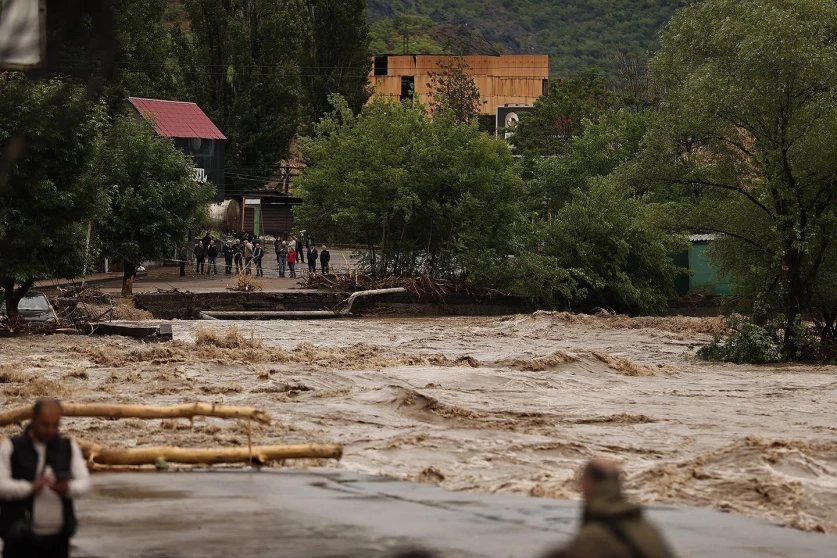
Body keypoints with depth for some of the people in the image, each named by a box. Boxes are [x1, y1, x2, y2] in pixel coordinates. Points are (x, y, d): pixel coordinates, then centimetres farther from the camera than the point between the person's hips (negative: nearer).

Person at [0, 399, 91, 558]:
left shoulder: (69, 447, 9)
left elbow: (84, 481, 1)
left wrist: (67, 488, -22)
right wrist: (30, 487, -27)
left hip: (57, 536, 3)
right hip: (19, 535, -3)